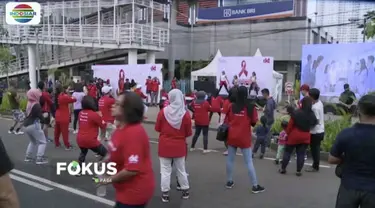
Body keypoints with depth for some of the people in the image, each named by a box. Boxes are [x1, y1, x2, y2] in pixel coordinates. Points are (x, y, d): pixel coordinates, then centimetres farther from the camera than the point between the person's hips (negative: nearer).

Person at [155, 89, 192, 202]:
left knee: (165, 170, 9)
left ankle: (165, 194, 15)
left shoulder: (163, 111, -12)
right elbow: (188, 133, -4)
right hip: (179, 146, 1)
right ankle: (185, 190, 30)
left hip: (165, 145, -1)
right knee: (181, 169, 18)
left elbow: (157, 128, 0)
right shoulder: (185, 114, -13)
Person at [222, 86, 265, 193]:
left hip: (232, 137, 3)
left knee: (230, 159, 14)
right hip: (244, 138, -3)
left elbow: (226, 121, 4)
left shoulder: (231, 106, -3)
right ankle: (255, 186, 10)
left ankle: (229, 182, 24)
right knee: (249, 161, 4)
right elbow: (254, 122, -6)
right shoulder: (250, 107, -12)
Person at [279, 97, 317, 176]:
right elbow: (314, 124, 11)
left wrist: (287, 133, 2)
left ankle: (283, 169, 15)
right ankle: (298, 171, 11)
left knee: (288, 152, 9)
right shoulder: (312, 115, -3)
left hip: (294, 135, -2)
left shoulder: (296, 113, -14)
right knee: (301, 154, 8)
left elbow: (290, 125, -9)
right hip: (305, 137, 3)